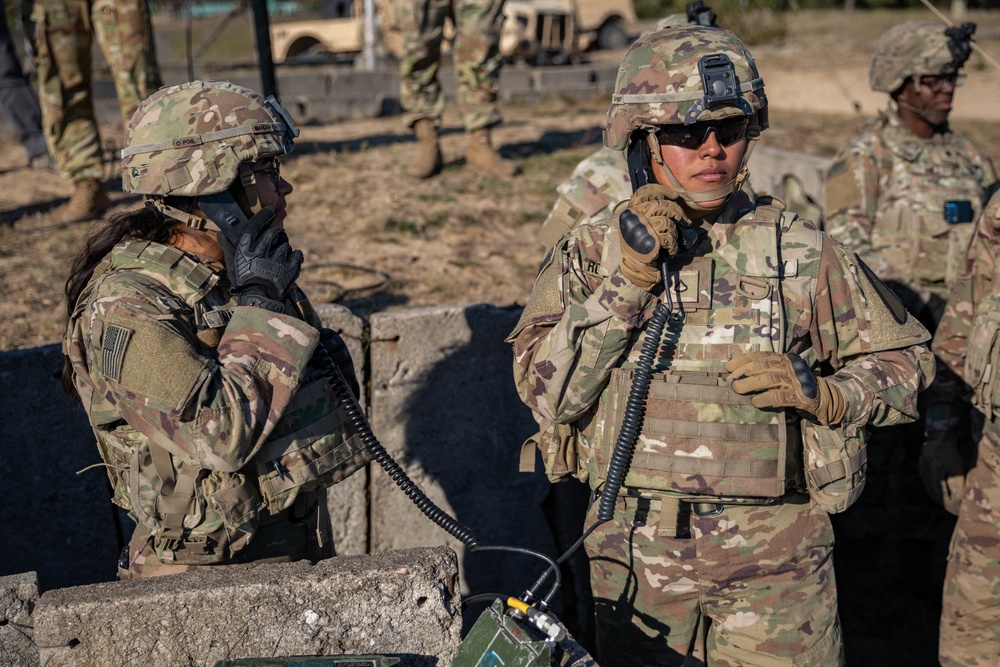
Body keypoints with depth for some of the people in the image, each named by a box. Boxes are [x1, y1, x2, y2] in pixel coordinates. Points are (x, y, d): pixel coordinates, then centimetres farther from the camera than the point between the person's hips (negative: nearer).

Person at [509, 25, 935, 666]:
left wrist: (821, 394, -14)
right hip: (636, 547, 1)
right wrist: (627, 281, -19)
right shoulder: (592, 253, -1)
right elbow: (547, 390, -12)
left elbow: (905, 361, 5)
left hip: (774, 555, 0)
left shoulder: (802, 253, -3)